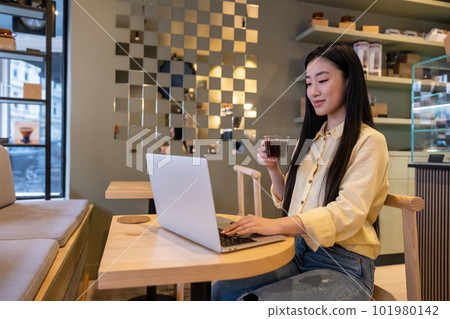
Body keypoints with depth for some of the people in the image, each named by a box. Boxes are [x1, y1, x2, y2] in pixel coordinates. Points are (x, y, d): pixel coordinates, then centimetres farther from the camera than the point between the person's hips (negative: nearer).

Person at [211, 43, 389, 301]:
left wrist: (277, 225, -34)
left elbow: (347, 214, -21)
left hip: (344, 267, -5)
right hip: (299, 253, 6)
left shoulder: (369, 141, -8)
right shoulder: (312, 139, 12)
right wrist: (273, 169, -3)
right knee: (222, 290, -13)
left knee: (253, 302, -26)